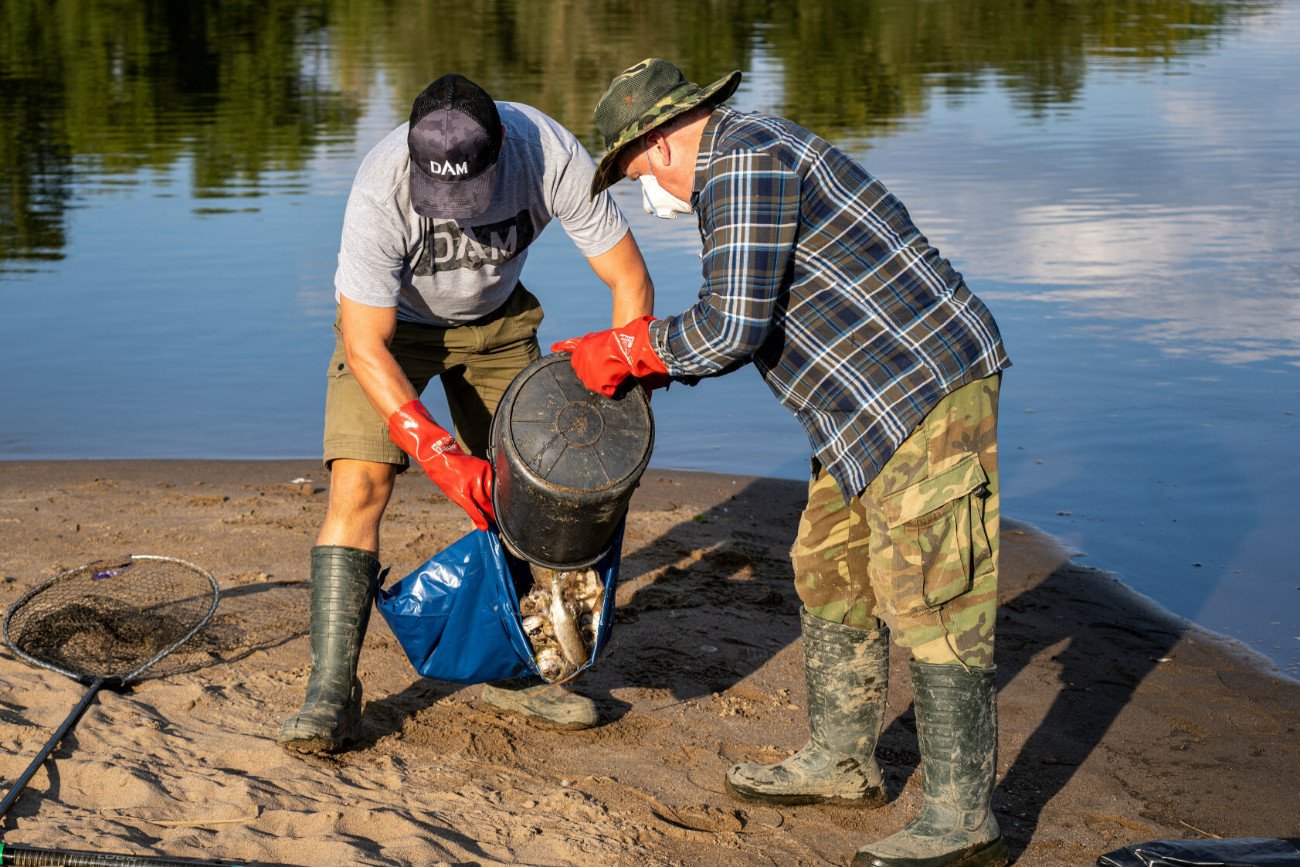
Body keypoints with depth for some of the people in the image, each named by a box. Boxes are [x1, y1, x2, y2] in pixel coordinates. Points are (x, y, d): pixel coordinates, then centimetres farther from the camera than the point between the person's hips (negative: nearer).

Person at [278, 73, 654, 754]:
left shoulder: (552, 156, -33)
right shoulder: (380, 192, -38)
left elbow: (630, 282, -22)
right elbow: (366, 349, -30)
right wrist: (437, 453, -38)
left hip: (497, 320, 3)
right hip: (392, 322, -3)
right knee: (359, 486, -18)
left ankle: (511, 672, 16)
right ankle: (331, 694, -13)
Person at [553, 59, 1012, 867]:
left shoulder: (743, 162, -15)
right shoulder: (748, 157, 19)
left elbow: (732, 328, -21)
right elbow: (753, 319, 25)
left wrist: (623, 349, -6)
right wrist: (646, 367, 18)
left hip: (930, 388, -11)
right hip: (880, 398, 11)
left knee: (926, 596, -8)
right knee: (830, 571, 18)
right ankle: (842, 760, 31)